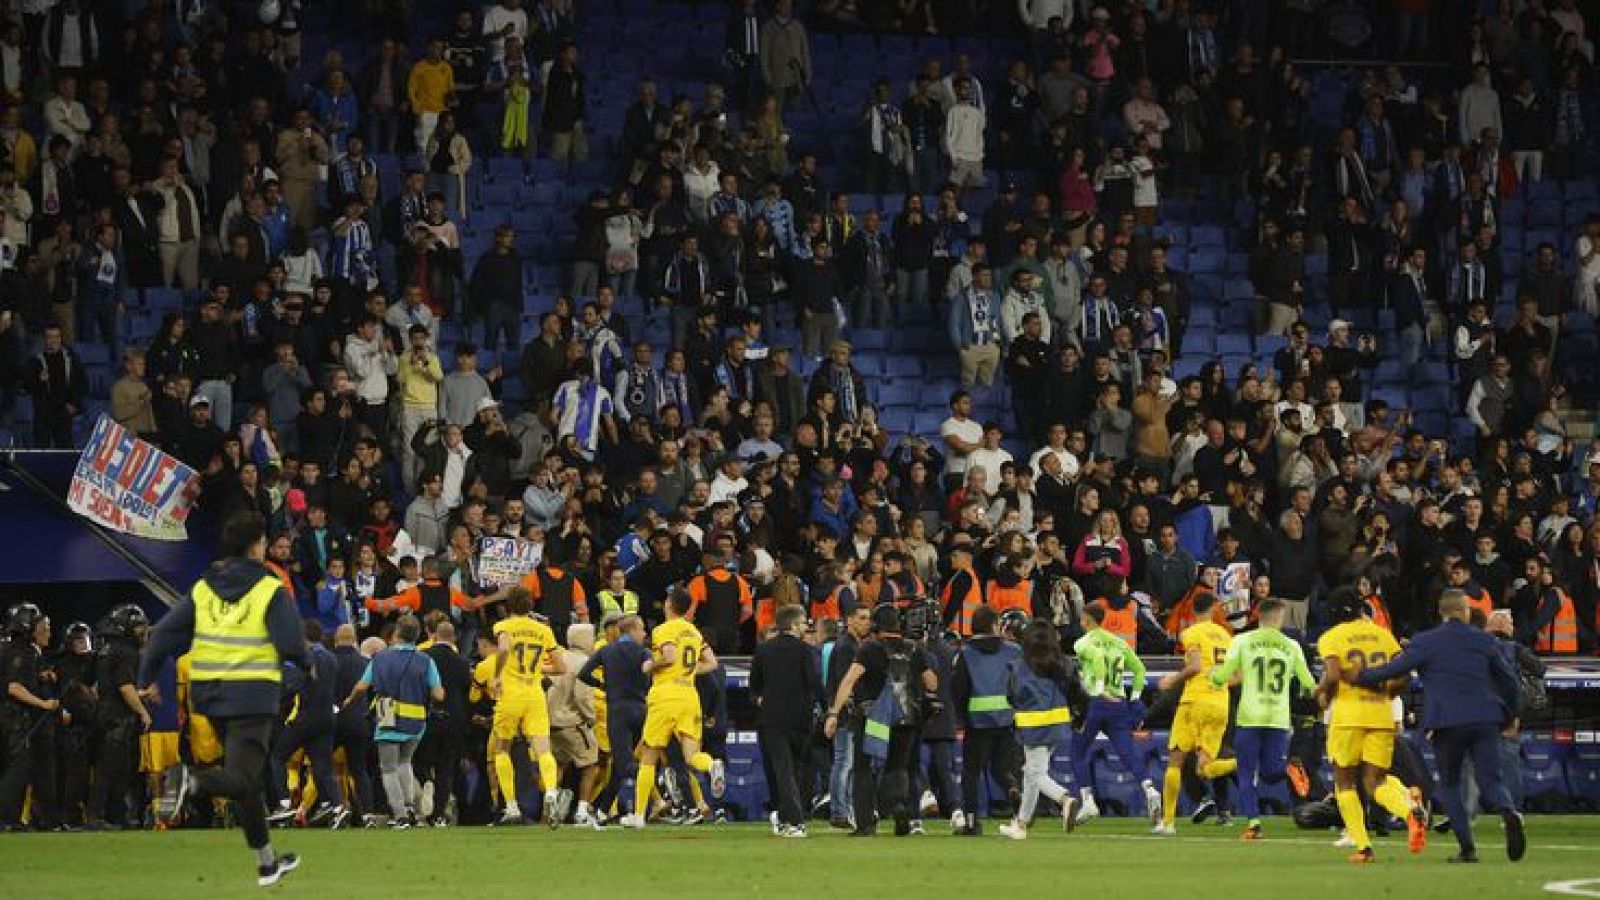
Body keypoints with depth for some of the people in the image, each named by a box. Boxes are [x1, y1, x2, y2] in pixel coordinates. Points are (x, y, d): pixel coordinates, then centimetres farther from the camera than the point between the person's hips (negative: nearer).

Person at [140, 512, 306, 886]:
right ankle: (191, 780, -39)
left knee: (246, 779, 18)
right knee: (242, 780, -8)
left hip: (209, 694, 6)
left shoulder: (203, 588, 8)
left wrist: (145, 680, 11)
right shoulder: (271, 590, -7)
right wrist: (307, 663, 9)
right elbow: (293, 645, -13)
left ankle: (267, 862, 26)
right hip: (253, 696, -6)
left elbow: (165, 634, 4)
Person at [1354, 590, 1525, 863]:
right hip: (1485, 721, 2)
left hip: (1447, 722, -2)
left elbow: (1395, 669, -4)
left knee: (1449, 785, 13)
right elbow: (1509, 680, 16)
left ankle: (1467, 847, 3)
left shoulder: (1426, 642, 0)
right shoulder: (1485, 641, 10)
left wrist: (1359, 676, 12)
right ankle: (1508, 813, -31)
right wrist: (1510, 716, 32)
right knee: (1490, 781, 3)